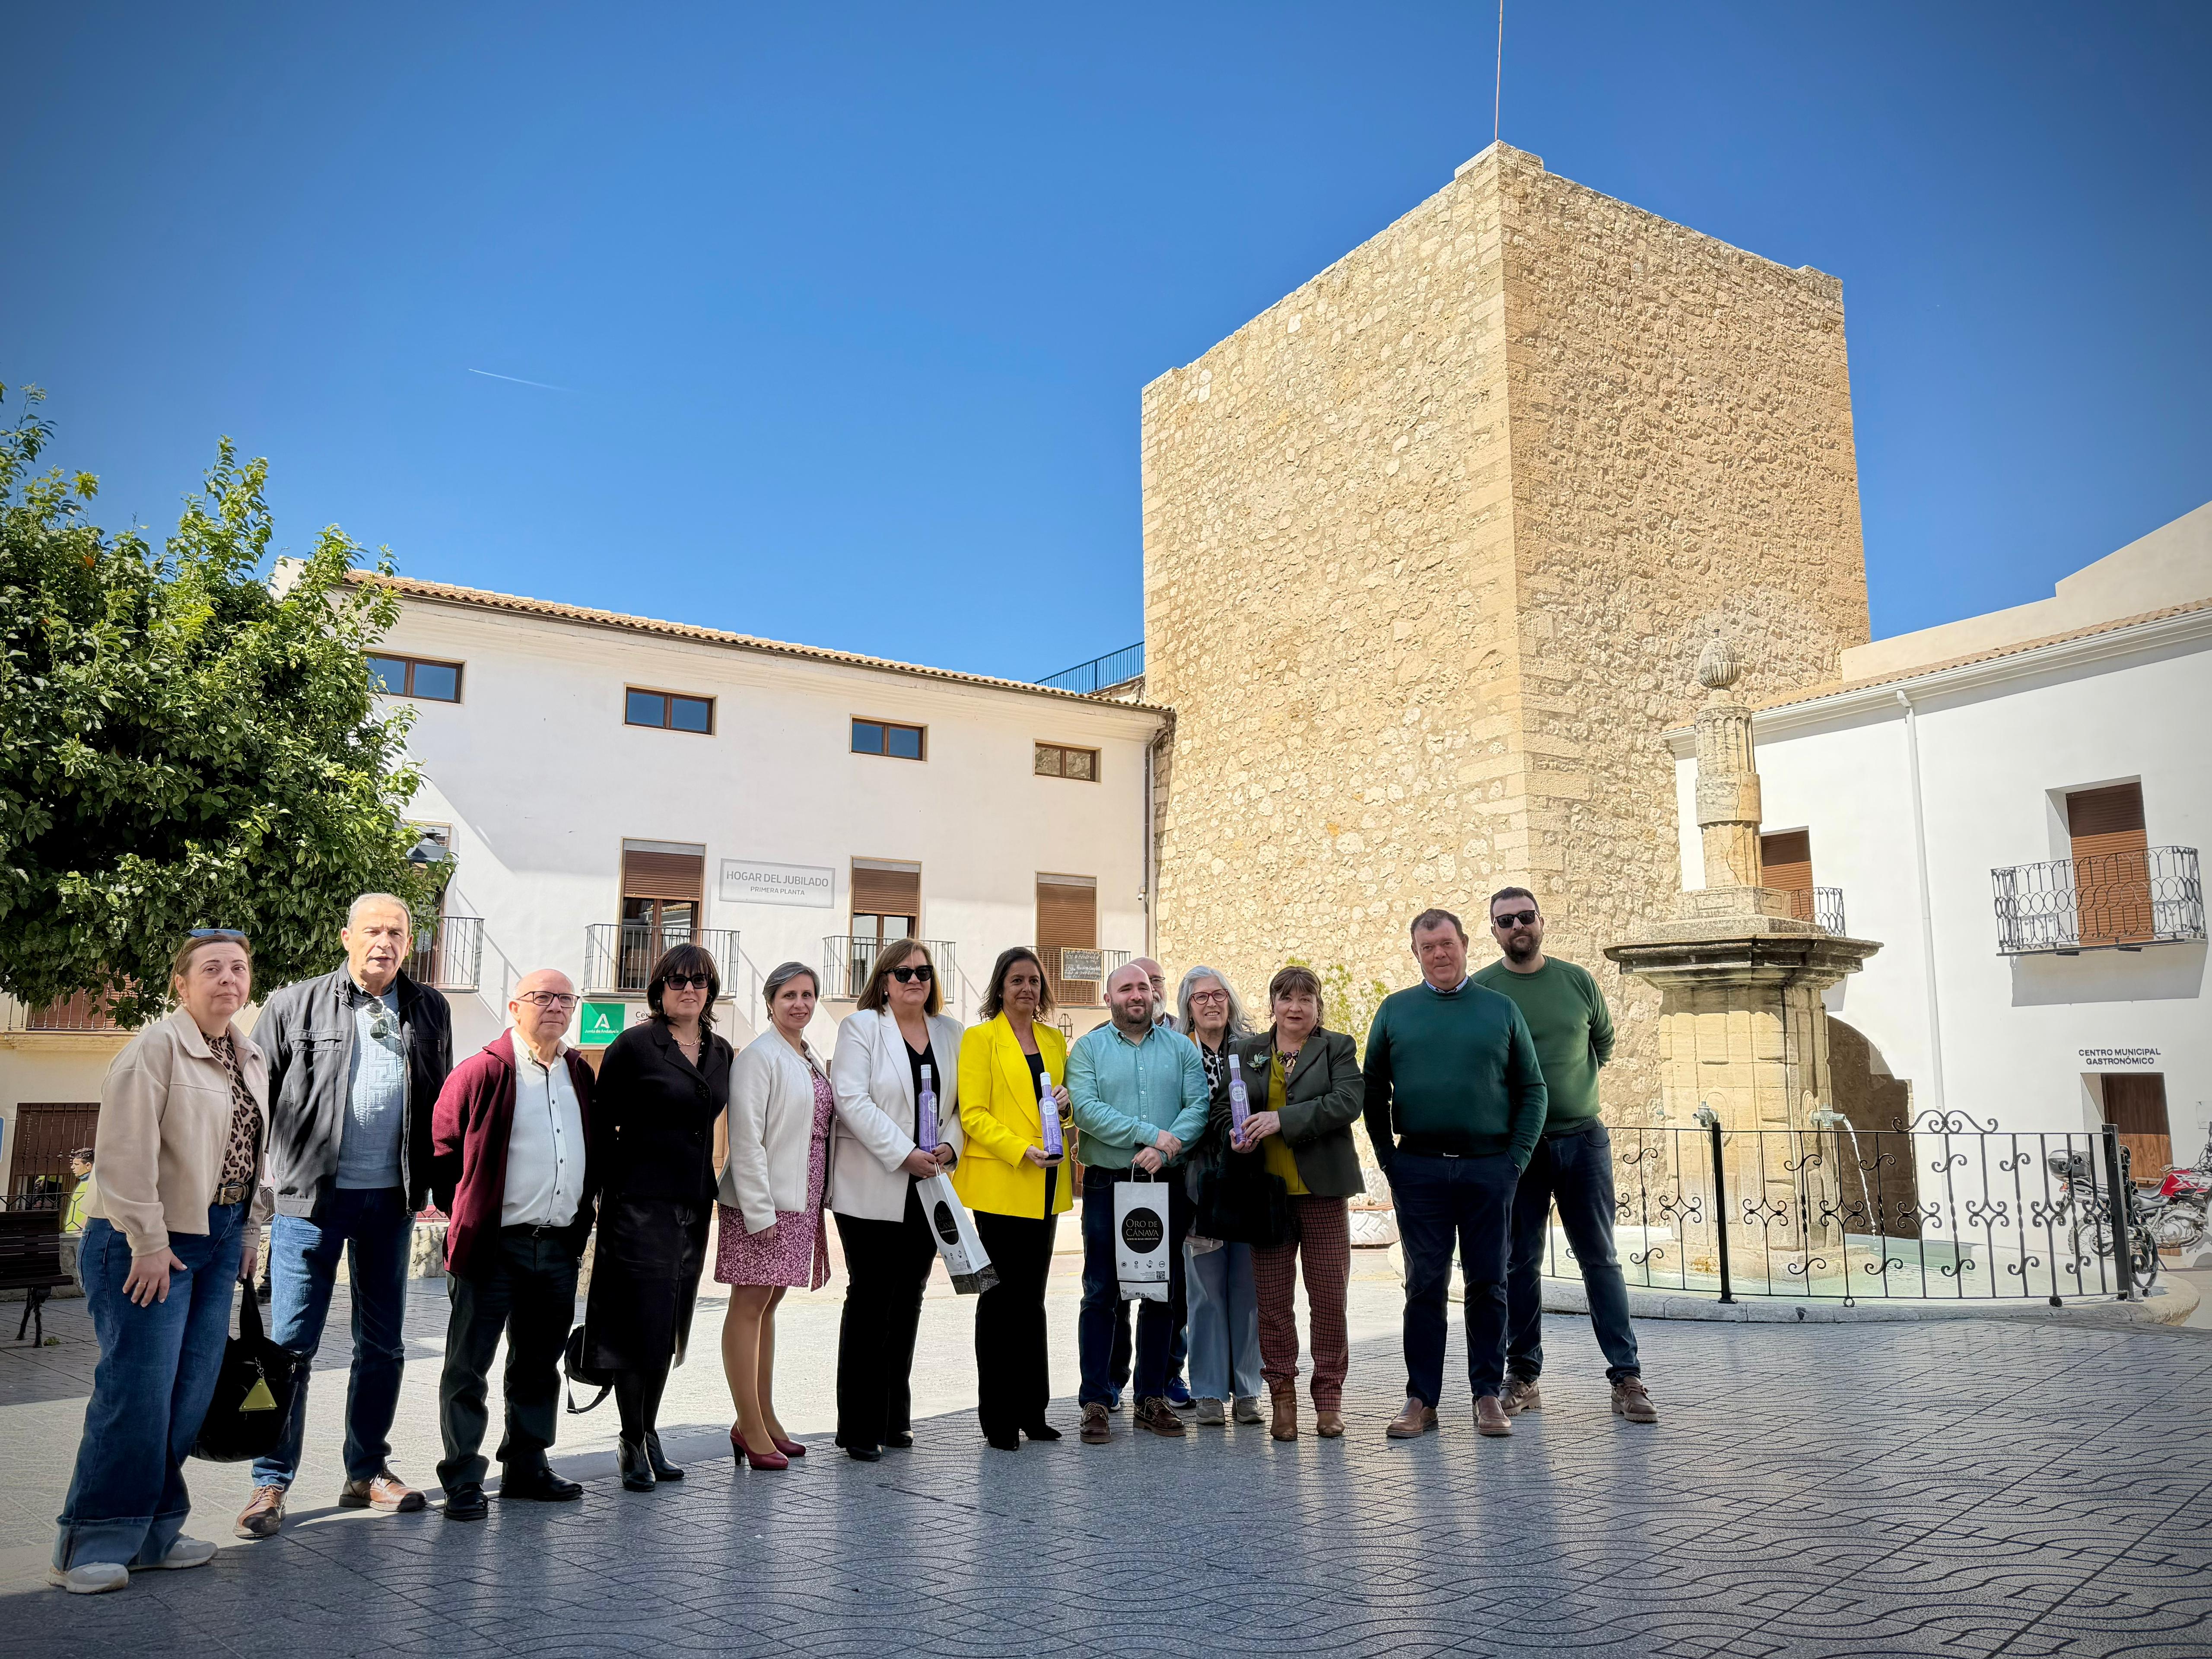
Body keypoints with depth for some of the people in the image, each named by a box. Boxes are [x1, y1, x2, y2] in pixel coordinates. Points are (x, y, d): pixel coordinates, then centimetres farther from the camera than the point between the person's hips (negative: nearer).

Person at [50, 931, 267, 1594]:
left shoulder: (253, 1059, 12)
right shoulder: (157, 1047, -12)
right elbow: (127, 1152, -18)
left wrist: (245, 1229, 15)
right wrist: (148, 1242, -19)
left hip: (218, 1238, 7)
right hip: (149, 1241, -7)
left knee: (192, 1390, 9)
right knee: (138, 1389, -6)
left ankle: (153, 1532, 20)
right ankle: (89, 1546, 7)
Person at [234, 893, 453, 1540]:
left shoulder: (429, 1011, 7)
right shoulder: (295, 1006, -1)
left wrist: (433, 1181, 9)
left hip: (391, 1199, 3)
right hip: (311, 1196, -3)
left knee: (383, 1344, 11)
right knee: (291, 1342, 0)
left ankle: (367, 1472, 24)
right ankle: (272, 1483, 13)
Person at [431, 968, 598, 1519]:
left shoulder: (581, 1075, 10)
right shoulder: (482, 1072, -7)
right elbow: (442, 1149, -3)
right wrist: (466, 1215, -1)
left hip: (559, 1247, 6)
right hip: (493, 1247, -5)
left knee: (539, 1364, 15)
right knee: (469, 1365, 2)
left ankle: (526, 1467, 26)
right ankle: (462, 1480, 12)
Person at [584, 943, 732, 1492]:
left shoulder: (721, 1053, 10)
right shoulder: (633, 1046, -7)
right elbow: (603, 1125, -5)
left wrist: (713, 1192, 15)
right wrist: (600, 1194, -8)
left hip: (694, 1205, 6)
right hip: (641, 1203, -6)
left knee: (670, 1327, 13)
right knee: (642, 1323, -3)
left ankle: (648, 1434, 27)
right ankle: (633, 1442, 13)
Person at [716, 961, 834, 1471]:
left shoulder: (811, 1060, 15)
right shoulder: (759, 1057, -9)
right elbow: (746, 1139, -15)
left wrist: (814, 1204, 15)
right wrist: (759, 1212, -18)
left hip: (798, 1203, 8)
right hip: (762, 1203, -8)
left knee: (768, 1305, 14)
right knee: (749, 1307, -1)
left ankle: (764, 1419, 21)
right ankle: (750, 1426, 3)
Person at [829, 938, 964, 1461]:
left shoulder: (950, 1032, 11)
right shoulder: (861, 1026, -4)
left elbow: (961, 1102, 13)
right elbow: (852, 1100, -14)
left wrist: (949, 1146, -6)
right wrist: (904, 1154, -19)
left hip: (929, 1188, 5)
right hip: (872, 1189, -5)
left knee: (908, 1301, 11)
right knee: (869, 1302, -1)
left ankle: (895, 1418, 22)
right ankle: (860, 1428, 8)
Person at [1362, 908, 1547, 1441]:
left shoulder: (1501, 1009, 7)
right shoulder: (1394, 1011, 7)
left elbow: (1532, 1090, 7)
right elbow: (1374, 1092, 8)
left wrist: (1517, 1159, -2)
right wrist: (1388, 1159, 1)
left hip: (1489, 1167, 0)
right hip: (1419, 1170, 0)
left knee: (1488, 1284, 5)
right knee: (1425, 1286, 4)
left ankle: (1488, 1395, 17)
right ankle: (1421, 1399, 11)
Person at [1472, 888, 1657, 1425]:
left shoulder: (1577, 980, 4)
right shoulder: (1479, 990, -3)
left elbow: (1604, 1040, 19)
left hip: (1582, 1138, 2)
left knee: (1601, 1259, 4)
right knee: (1521, 1263, 5)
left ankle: (1627, 1377, 9)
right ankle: (1522, 1377, 14)